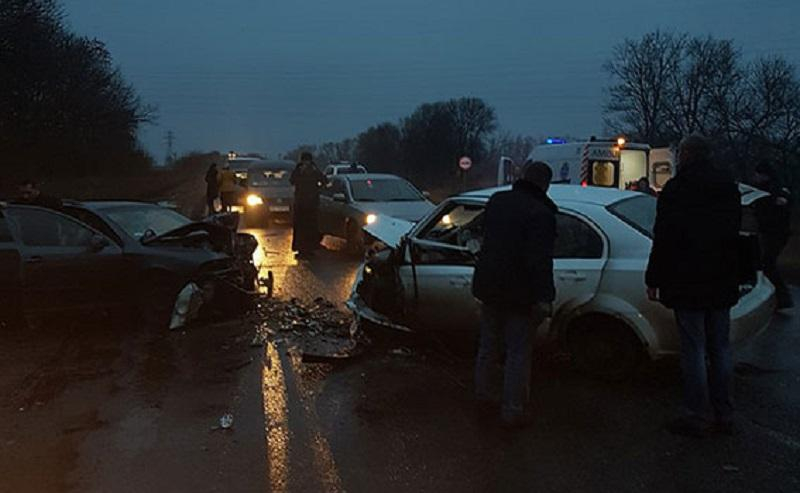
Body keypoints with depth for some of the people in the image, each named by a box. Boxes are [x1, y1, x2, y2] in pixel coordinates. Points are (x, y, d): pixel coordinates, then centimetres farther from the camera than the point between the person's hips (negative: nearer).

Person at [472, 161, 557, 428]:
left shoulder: (496, 201, 4)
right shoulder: (540, 213, -20)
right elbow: (540, 260, -25)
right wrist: (543, 297, -23)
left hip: (488, 286, 7)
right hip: (520, 293, -7)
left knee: (487, 347, 19)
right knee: (518, 354, 5)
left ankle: (482, 400, 30)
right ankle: (513, 411, 13)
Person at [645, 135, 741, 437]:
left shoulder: (676, 189, -12)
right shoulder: (729, 187, 10)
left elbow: (663, 239, -14)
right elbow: (734, 233, 18)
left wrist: (654, 280, -8)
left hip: (687, 284, -6)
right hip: (723, 284, 6)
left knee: (694, 350, -1)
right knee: (720, 349, 13)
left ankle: (696, 417, 6)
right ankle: (724, 415, 21)